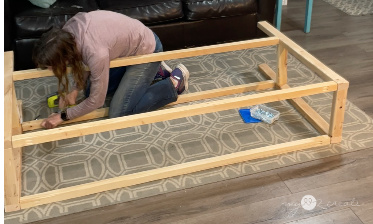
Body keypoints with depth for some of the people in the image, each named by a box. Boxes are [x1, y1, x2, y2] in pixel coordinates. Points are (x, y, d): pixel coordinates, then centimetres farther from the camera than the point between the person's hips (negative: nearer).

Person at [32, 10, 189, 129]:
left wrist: (63, 116, -14)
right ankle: (153, 73, 19)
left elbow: (96, 101, -25)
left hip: (146, 51, -8)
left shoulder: (96, 53, -39)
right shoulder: (67, 32, -17)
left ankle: (174, 82, 4)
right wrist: (75, 89, -8)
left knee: (118, 115, -8)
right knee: (90, 89, 13)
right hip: (128, 45, 8)